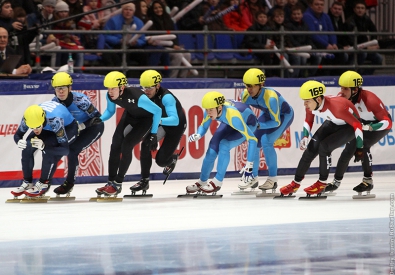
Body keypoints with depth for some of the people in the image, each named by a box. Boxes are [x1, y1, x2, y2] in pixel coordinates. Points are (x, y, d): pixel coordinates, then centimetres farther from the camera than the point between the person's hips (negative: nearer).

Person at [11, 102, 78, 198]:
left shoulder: (55, 120, -43)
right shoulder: (29, 118, -28)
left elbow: (65, 149, -40)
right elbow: (17, 135, -10)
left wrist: (44, 146, -53)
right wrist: (19, 142, -34)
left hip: (67, 128, -6)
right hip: (48, 128, 6)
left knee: (49, 151, -30)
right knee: (27, 146, -12)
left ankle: (44, 184, -12)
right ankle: (27, 182, 4)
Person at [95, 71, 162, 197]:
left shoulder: (137, 97, -40)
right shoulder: (110, 96, -21)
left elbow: (157, 111, -26)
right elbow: (110, 111, 2)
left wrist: (154, 134, -21)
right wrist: (100, 119, -20)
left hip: (146, 119, -6)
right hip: (130, 115, 6)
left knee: (126, 145, -17)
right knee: (115, 145, -5)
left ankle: (118, 184, -6)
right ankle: (111, 182, 5)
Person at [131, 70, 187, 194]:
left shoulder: (166, 97, -36)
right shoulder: (145, 95, -16)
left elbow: (175, 120, -46)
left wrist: (158, 120, -61)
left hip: (176, 126, -5)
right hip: (160, 124, 5)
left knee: (161, 160, -9)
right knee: (146, 145, -22)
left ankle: (172, 158, 30)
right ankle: (144, 180, -10)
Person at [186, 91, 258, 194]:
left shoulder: (233, 115, -42)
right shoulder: (211, 109, -26)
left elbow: (252, 139, -40)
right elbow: (203, 126, -6)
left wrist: (249, 164, -42)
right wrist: (198, 135, -30)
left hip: (248, 124, -6)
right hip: (229, 124, 6)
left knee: (224, 145, -27)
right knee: (212, 150, -5)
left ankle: (217, 182, -14)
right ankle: (202, 182, 16)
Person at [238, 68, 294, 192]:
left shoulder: (270, 97, -39)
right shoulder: (245, 95, -21)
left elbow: (277, 122, -32)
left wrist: (259, 126, -42)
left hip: (284, 115, -7)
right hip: (268, 114, 7)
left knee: (266, 141, -23)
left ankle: (273, 179, -14)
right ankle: (253, 176, 19)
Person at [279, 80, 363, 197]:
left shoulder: (336, 106, -40)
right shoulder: (311, 105, -20)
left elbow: (357, 124, -30)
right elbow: (308, 121, 3)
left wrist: (359, 148, -22)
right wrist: (305, 137, -14)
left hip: (349, 126, -7)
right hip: (333, 123, 7)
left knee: (324, 147, -23)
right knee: (311, 148, -6)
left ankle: (322, 183, -3)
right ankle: (295, 183, 7)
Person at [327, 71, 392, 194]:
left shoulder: (369, 100, -38)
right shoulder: (343, 96, -20)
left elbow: (387, 123, -37)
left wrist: (368, 127, -46)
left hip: (380, 124, -7)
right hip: (363, 123, 7)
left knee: (363, 145, -24)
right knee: (350, 148, 1)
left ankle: (368, 181, -8)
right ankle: (337, 181, 15)